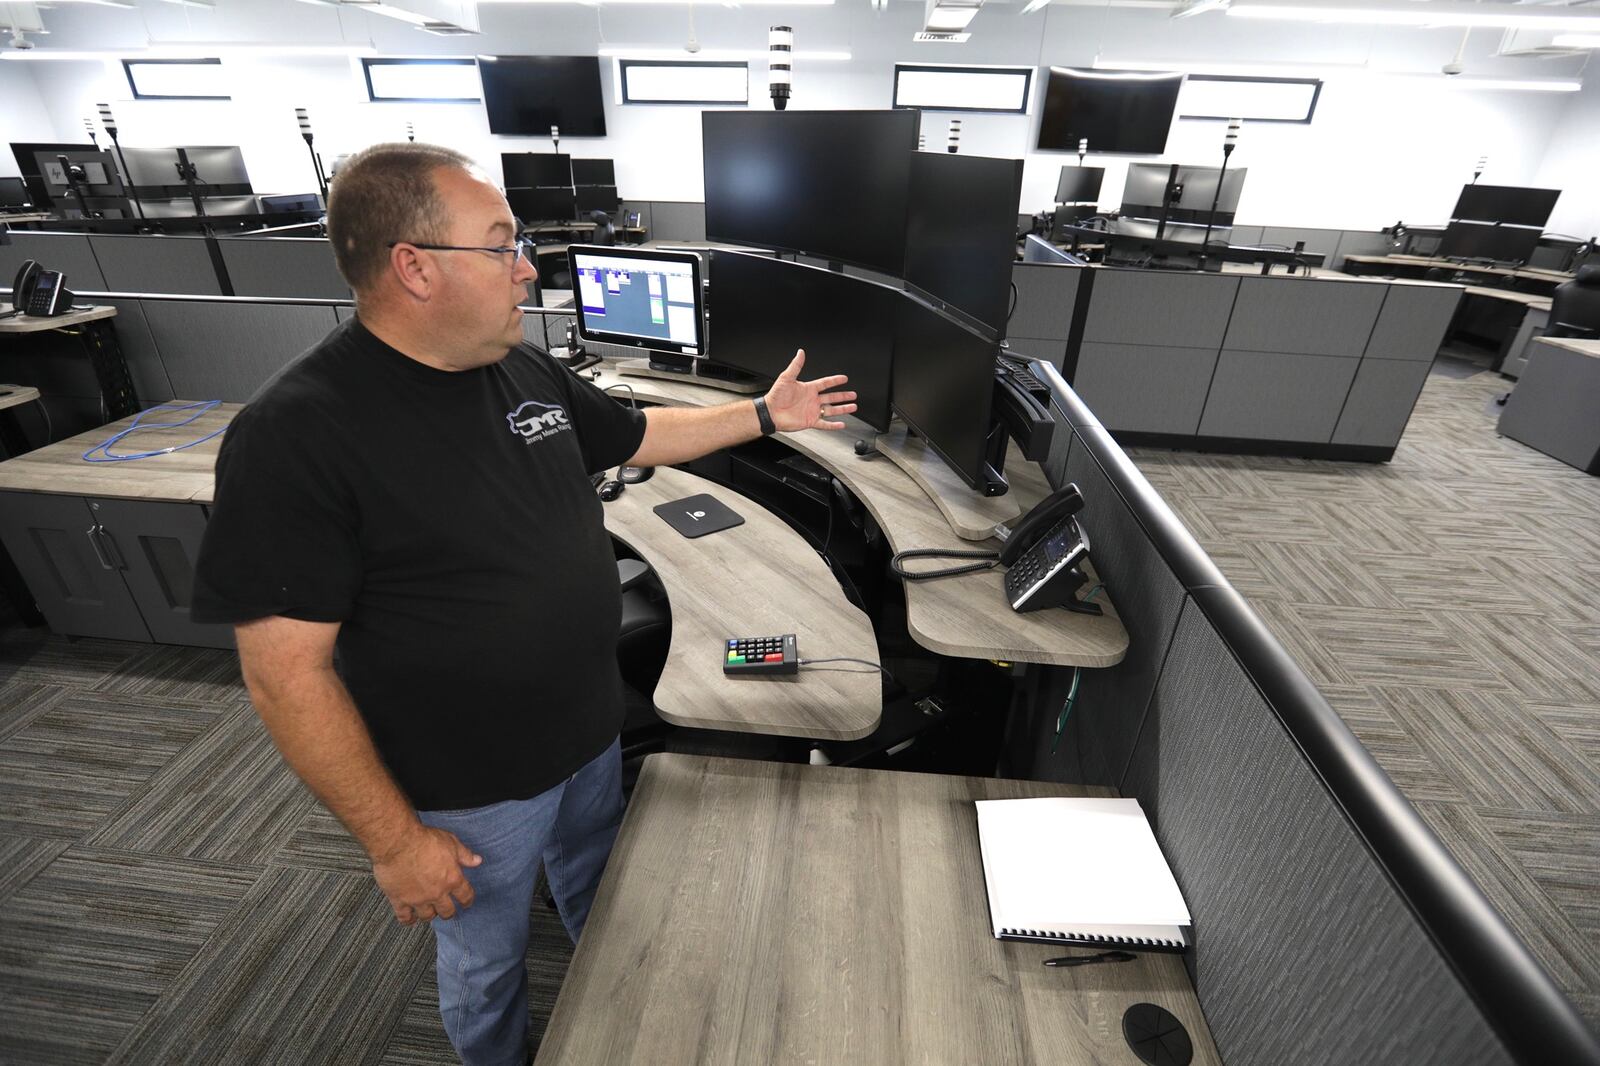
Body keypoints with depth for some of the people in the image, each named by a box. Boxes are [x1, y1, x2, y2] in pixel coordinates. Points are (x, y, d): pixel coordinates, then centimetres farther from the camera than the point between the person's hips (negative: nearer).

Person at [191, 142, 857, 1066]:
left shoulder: (527, 372, -5)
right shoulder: (294, 435, -26)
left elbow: (638, 435, 11)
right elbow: (286, 673, -23)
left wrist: (765, 414, 10)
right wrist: (394, 840, -17)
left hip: (594, 735, 7)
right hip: (469, 796, -6)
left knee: (602, 901, 32)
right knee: (486, 967, 23)